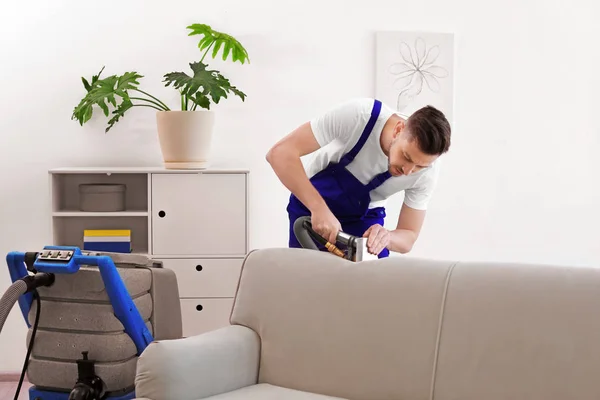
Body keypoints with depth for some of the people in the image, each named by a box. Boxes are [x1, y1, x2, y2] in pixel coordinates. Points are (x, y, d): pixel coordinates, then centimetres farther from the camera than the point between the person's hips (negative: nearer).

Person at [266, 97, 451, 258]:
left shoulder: (428, 170, -24)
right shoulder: (356, 115, -35)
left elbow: (408, 236, -15)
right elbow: (280, 152, -37)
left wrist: (387, 236, -40)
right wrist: (319, 208, -49)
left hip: (366, 216, 2)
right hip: (310, 205, -2)